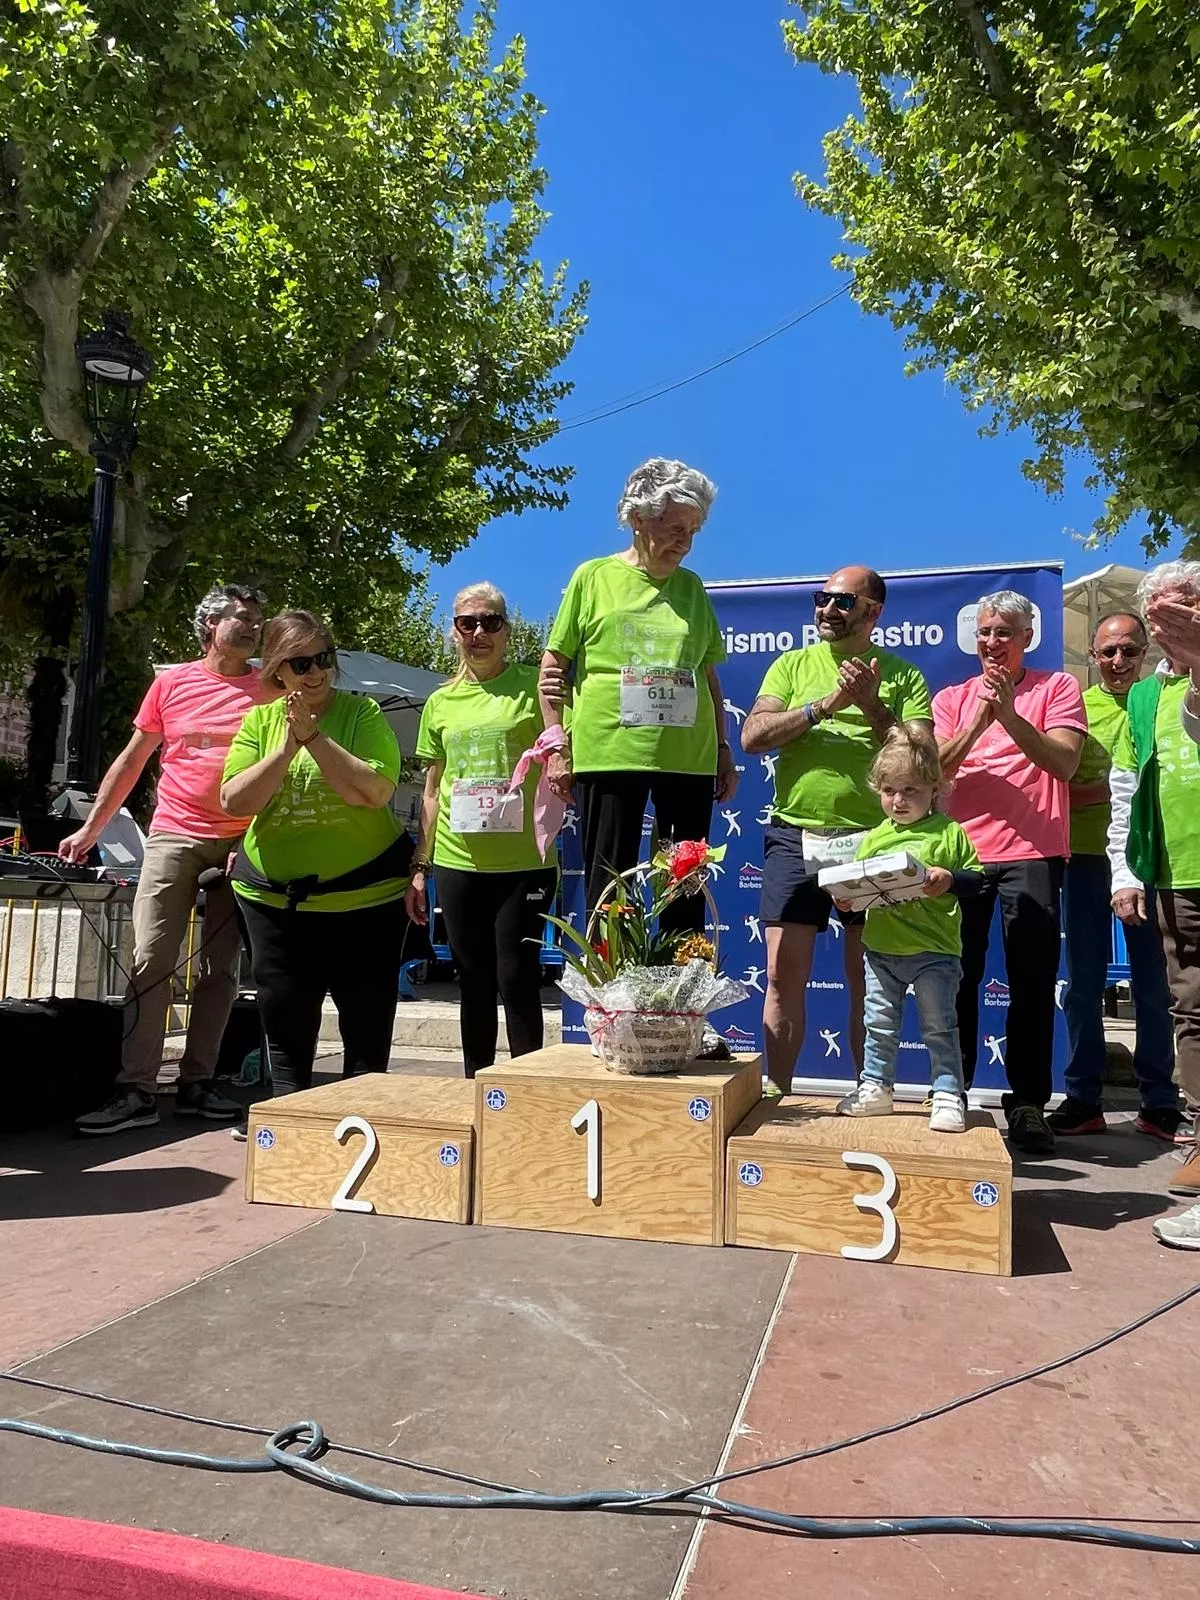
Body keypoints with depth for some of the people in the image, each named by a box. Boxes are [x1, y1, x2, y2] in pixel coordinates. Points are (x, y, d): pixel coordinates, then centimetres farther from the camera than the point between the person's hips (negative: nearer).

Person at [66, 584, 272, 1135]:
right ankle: (136, 1092, -3)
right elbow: (131, 762, 13)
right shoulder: (171, 682, 8)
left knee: (220, 968, 4)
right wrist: (90, 828, 12)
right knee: (150, 961, -7)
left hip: (242, 843, 1)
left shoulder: (271, 690, 6)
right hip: (174, 836, 0)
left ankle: (196, 1084, 13)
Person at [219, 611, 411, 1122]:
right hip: (274, 897, 3)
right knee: (284, 1024, 12)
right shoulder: (259, 721, 4)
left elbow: (374, 792, -19)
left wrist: (315, 736, -20)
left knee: (367, 1023, 6)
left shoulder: (362, 713, -5)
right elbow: (234, 802, -6)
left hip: (365, 895, -3)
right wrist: (287, 747, -16)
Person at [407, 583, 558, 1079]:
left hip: (524, 863, -3)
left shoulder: (532, 686, 1)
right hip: (457, 864, 4)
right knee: (474, 982, 11)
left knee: (516, 978, -2)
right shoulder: (441, 702, 12)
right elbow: (432, 791, 16)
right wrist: (420, 867, 14)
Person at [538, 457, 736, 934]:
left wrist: (724, 749, 14)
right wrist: (558, 748, -2)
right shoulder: (594, 576, 4)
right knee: (607, 886, 3)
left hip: (689, 756, 3)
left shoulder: (692, 587, 14)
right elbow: (553, 666, 5)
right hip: (607, 752, -3)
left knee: (686, 888, 10)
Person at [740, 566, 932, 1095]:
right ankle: (775, 1097, 15)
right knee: (783, 977, 2)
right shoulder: (793, 665, 11)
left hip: (872, 842, -1)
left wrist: (872, 706, -14)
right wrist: (825, 704, -12)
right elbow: (752, 736, -3)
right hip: (794, 837, 1)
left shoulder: (903, 675, 8)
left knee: (867, 981, 7)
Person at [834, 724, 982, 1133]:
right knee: (880, 1026, 14)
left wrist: (949, 880, -24)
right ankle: (876, 1087, 28)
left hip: (934, 950, -4)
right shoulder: (874, 838, 7)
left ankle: (948, 1096, 14)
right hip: (881, 949, 5)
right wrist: (845, 898, -7)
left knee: (939, 1027, 4)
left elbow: (977, 878, -5)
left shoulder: (948, 833, -5)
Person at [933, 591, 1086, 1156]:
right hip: (961, 853, 2)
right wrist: (979, 718, -14)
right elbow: (935, 769, -1)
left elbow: (1064, 762, -8)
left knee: (1032, 983, 0)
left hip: (1031, 855, -2)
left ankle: (1028, 1105, 10)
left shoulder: (1057, 687, 6)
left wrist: (1010, 715, -19)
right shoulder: (952, 698, 13)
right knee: (957, 980, 6)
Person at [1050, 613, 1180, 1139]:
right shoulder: (1075, 705, 6)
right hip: (1087, 857, 0)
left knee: (1153, 982, 6)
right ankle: (1083, 1097, 17)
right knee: (1083, 982, 6)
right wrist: (1109, 789, -15)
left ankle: (1159, 1101, 18)